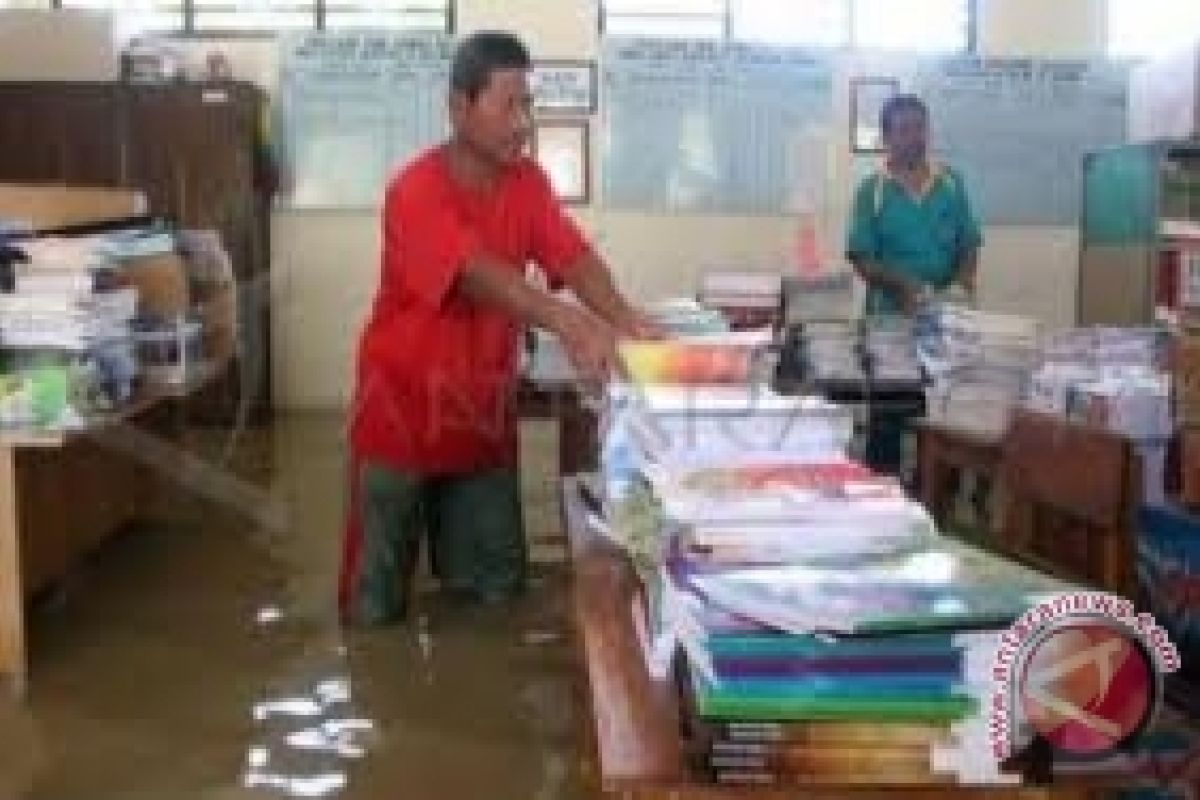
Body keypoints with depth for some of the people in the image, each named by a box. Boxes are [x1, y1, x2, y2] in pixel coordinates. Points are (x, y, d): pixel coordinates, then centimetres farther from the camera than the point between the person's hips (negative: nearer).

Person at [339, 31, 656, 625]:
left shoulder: (527, 183, -1)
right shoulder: (416, 192, -21)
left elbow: (574, 257, -15)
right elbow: (479, 275, -37)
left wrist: (623, 320, -36)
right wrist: (567, 322, -52)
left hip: (482, 416, 5)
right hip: (402, 414, -5)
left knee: (497, 593, 11)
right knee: (378, 596, 9)